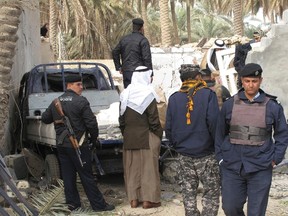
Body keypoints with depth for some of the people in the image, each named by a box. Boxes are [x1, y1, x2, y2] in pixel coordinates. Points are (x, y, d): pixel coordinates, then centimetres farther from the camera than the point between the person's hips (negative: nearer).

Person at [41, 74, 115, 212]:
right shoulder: (81, 101, -12)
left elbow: (45, 119, 17)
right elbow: (91, 123, -14)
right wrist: (94, 139, 2)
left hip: (61, 144, 6)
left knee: (68, 175, 12)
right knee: (86, 176, -1)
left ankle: (72, 203, 18)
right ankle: (98, 204, 5)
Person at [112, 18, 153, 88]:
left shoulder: (124, 39, 13)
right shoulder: (143, 40, -7)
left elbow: (115, 52, 19)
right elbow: (147, 58, -12)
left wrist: (118, 67, 21)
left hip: (126, 72, 6)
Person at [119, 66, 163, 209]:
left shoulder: (125, 95, 5)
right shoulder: (148, 95, -10)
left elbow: (122, 119, 9)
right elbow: (154, 120, -11)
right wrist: (159, 135, 0)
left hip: (129, 138, 5)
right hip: (146, 138, -4)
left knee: (132, 168, 10)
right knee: (148, 168, 3)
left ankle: (133, 198, 14)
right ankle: (148, 199, 6)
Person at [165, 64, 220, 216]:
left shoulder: (174, 98, 4)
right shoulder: (208, 95, -8)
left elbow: (168, 128, 5)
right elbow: (214, 122, -15)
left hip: (184, 156, 4)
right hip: (206, 154, -3)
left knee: (188, 195, 12)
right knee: (211, 194, 5)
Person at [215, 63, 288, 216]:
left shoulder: (272, 106, 1)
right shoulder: (229, 105, 4)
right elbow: (220, 133, 11)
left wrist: (275, 159, -1)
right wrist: (221, 157, 5)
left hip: (260, 168, -1)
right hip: (232, 167, 1)